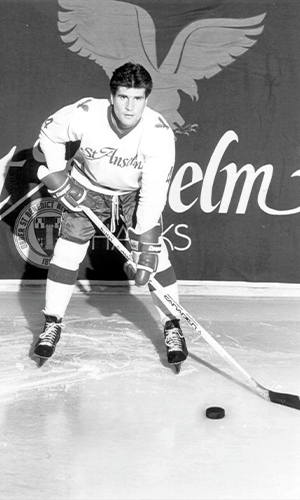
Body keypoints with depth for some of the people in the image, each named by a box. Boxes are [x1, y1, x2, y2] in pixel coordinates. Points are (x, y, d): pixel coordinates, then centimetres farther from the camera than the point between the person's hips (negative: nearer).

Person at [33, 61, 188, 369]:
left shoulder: (160, 133, -30)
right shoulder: (85, 115, -28)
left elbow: (154, 192, -31)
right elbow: (49, 135, -7)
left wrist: (145, 245, -34)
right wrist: (58, 179, -11)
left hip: (136, 192, -1)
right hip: (87, 187, 1)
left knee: (155, 257, -12)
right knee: (66, 253, -5)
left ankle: (172, 327, 3)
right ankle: (52, 324, 12)